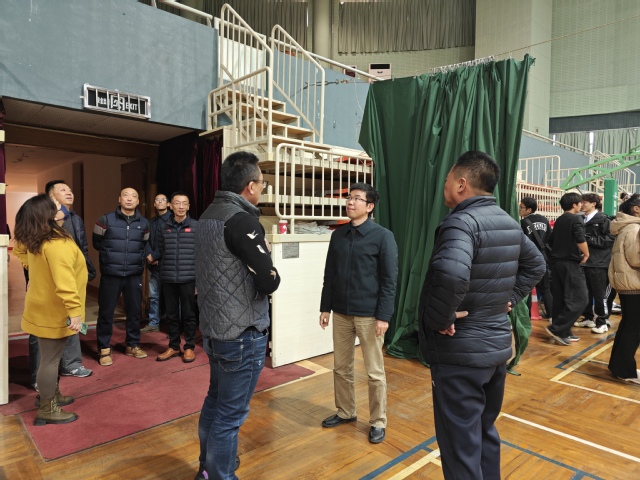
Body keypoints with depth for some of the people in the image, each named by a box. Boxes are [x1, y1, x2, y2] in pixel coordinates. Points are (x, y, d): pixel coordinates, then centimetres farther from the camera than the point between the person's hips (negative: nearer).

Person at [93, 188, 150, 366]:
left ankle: (132, 345, 25)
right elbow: (97, 243, 10)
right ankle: (104, 349, 17)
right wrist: (110, 256, 10)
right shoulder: (106, 220, -2)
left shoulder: (144, 223, 6)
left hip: (134, 274, 3)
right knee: (106, 312, 3)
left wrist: (138, 258, 9)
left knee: (134, 311, 10)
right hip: (110, 274, -2)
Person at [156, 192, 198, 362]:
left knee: (188, 314, 7)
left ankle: (189, 347, 20)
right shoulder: (164, 227, 7)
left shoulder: (196, 226, -2)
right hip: (168, 279, 3)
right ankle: (173, 346, 27)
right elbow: (160, 251, 16)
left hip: (189, 278, -3)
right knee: (172, 314, 13)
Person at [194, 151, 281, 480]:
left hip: (214, 328, 9)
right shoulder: (241, 219, -20)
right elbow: (269, 281, -21)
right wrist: (269, 264, -1)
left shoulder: (209, 215, 8)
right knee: (231, 413, 5)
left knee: (215, 401, 22)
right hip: (242, 334, -9)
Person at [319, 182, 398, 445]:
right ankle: (345, 412, 35)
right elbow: (329, 275, 11)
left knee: (375, 372, 7)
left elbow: (389, 279, -10)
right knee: (341, 367, 16)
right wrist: (325, 307, 9)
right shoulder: (338, 235, 6)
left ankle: (378, 422, 25)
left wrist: (383, 316, -13)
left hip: (369, 315, -5)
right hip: (341, 313, 5)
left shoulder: (383, 236, -8)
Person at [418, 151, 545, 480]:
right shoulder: (509, 223, 7)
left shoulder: (461, 222, -21)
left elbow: (451, 275, -40)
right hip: (497, 344, 9)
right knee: (485, 431, 26)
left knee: (461, 447, 7)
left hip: (460, 353, -9)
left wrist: (438, 320, -24)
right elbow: (536, 265, 21)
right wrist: (509, 298, 14)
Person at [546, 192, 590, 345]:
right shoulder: (576, 219, -9)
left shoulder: (559, 220, 14)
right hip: (570, 263, -8)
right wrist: (586, 254, -6)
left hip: (556, 262, 8)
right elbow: (580, 240, -21)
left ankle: (563, 333, 16)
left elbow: (551, 241, 17)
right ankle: (557, 328, -7)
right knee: (578, 299, -3)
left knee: (560, 299, 10)